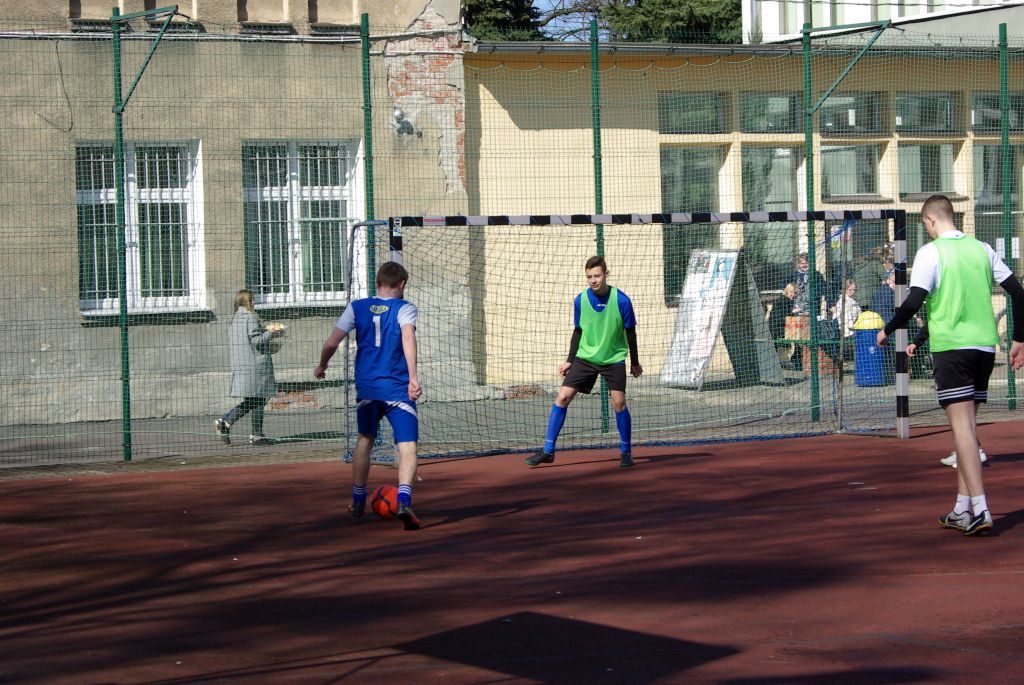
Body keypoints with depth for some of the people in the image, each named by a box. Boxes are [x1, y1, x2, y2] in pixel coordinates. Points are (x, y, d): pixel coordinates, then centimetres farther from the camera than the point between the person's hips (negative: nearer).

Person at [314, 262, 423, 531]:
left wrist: (322, 366, 23)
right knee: (407, 447, -8)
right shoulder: (405, 309, -1)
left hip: (366, 387, 4)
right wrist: (413, 376, -29)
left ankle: (358, 502, 33)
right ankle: (404, 500, -32)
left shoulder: (357, 307, 8)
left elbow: (331, 343, 3)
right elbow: (408, 336, -21)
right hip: (397, 388, -4)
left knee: (364, 440, 25)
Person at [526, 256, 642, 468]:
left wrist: (635, 362, 4)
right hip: (585, 357, 3)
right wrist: (569, 360, 7)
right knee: (562, 397, -6)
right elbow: (578, 332, 8)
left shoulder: (621, 300, -14)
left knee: (619, 403, -11)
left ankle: (626, 451, 8)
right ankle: (548, 451, -1)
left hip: (614, 359, -2)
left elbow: (630, 333, -3)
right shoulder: (580, 301, -6)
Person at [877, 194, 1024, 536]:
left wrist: (887, 331, 2)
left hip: (951, 347, -6)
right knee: (967, 425, 13)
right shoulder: (981, 249, 11)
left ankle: (980, 510, -18)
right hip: (984, 346, 6)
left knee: (962, 425, -9)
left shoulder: (930, 252, -6)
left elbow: (914, 302, -13)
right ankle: (963, 508, 15)